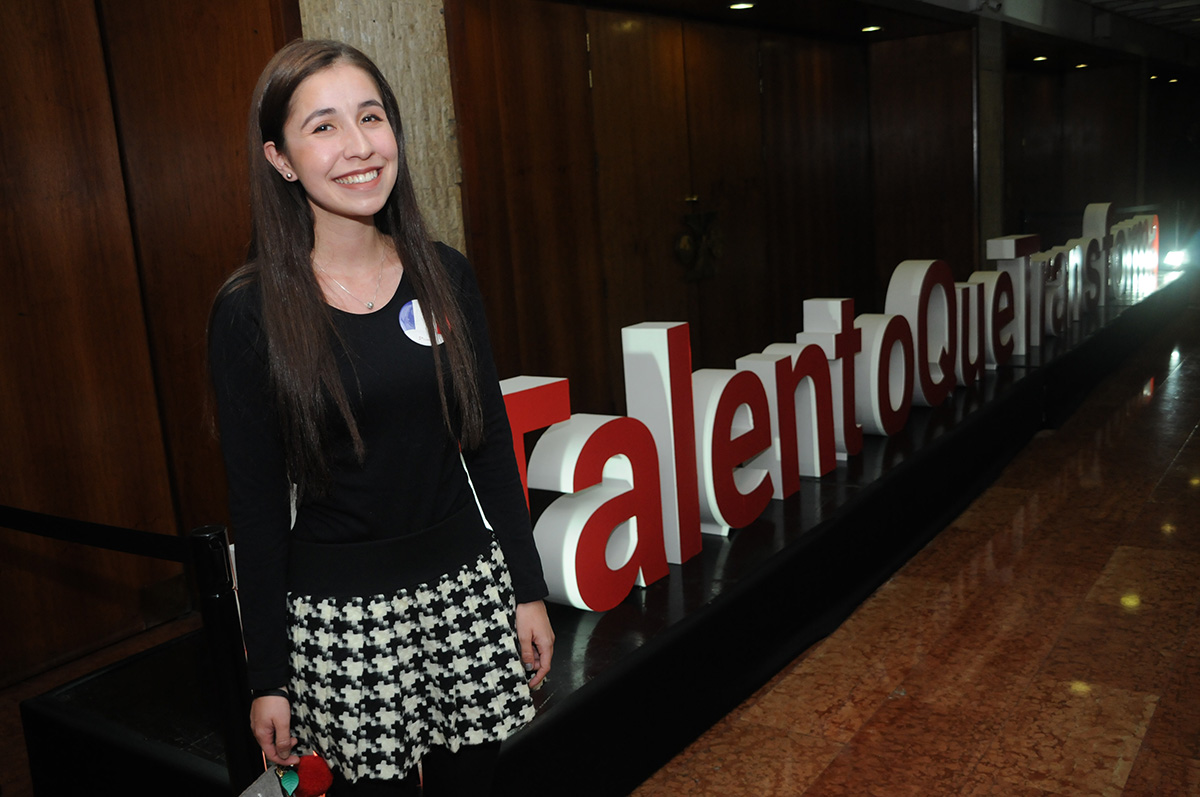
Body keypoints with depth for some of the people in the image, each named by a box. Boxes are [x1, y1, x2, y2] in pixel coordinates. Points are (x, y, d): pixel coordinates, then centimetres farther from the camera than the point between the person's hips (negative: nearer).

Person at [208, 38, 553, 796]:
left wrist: (529, 589, 6)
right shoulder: (250, 310, -10)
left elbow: (491, 445, 5)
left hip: (467, 585, 3)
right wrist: (269, 676, -2)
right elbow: (256, 502, -6)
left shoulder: (444, 275, 0)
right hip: (340, 614, -3)